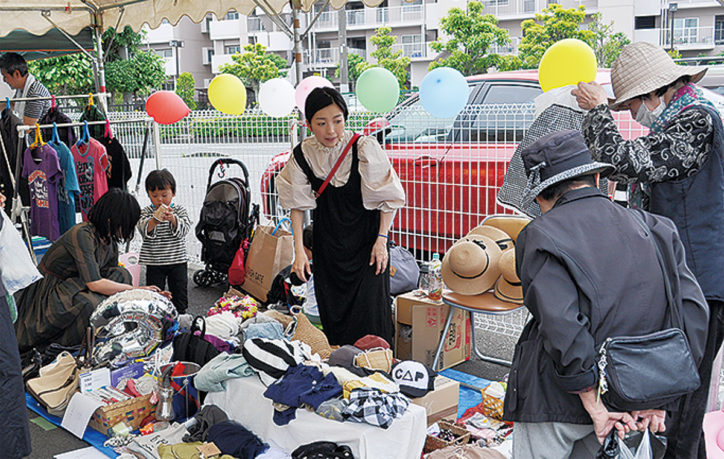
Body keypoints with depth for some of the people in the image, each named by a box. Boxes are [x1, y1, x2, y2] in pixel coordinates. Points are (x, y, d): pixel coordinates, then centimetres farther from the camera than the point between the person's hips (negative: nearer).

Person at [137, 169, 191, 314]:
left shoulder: (179, 210, -1)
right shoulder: (146, 212, -1)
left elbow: (184, 229, -13)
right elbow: (144, 230, -16)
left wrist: (173, 219, -32)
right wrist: (154, 220, -36)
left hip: (177, 260, 1)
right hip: (154, 262, 0)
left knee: (179, 291, 10)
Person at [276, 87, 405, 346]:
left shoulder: (365, 148, -19)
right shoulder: (303, 155, -8)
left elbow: (389, 197, -10)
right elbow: (297, 204, 1)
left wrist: (382, 239, -13)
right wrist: (299, 250, -3)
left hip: (366, 237, -3)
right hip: (327, 242, 3)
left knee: (369, 309, -7)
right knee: (331, 311, 7)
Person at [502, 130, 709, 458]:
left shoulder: (541, 236, -12)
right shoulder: (652, 228, 4)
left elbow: (562, 326, -23)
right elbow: (693, 309, 0)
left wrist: (594, 404, -15)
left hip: (554, 399, -5)